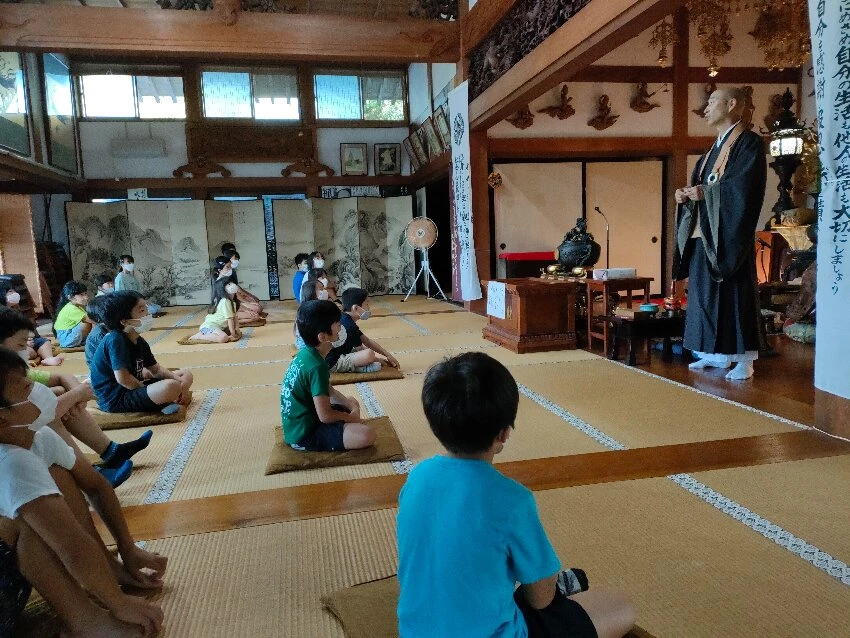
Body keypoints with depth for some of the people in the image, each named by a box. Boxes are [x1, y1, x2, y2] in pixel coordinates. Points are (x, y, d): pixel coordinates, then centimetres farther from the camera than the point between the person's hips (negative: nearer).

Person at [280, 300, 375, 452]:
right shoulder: (316, 367, -27)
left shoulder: (306, 354, 1)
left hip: (301, 423, 10)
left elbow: (328, 390, 14)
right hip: (305, 434, -10)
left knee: (352, 401, 25)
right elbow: (325, 416, -26)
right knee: (367, 435, -23)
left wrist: (352, 408, 3)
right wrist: (349, 417, -7)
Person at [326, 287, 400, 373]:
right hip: (333, 363, -11)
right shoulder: (349, 326, -20)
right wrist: (377, 359, 4)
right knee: (369, 354, -31)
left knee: (366, 348, 27)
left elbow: (367, 341, 14)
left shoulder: (343, 319, 11)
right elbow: (360, 350, -13)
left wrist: (388, 355, 13)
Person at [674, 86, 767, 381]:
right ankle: (717, 354, 16)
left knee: (735, 294, -6)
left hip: (729, 234, -8)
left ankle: (744, 358, 1)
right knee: (705, 294, 8)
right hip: (703, 234, 9)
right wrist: (686, 194, 0)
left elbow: (744, 187, -17)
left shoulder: (749, 142, -4)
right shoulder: (713, 150, 21)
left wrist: (706, 192, -14)